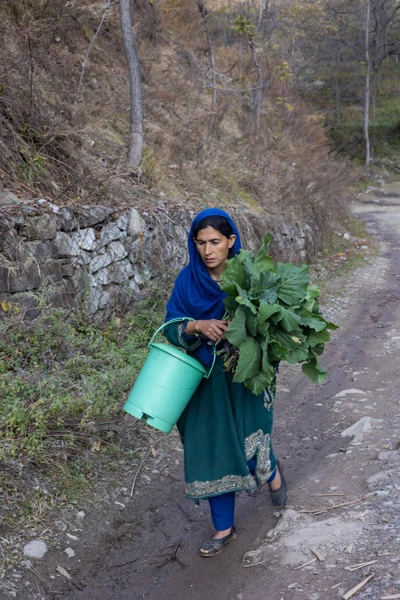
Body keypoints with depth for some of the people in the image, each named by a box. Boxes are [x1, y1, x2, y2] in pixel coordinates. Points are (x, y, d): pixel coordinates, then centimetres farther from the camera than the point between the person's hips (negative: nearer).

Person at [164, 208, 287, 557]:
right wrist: (197, 326, -24)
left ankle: (272, 472, 38)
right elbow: (171, 326, -5)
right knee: (213, 450, 8)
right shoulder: (188, 280, -4)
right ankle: (224, 528, 25)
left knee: (247, 447, -1)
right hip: (206, 381, 2)